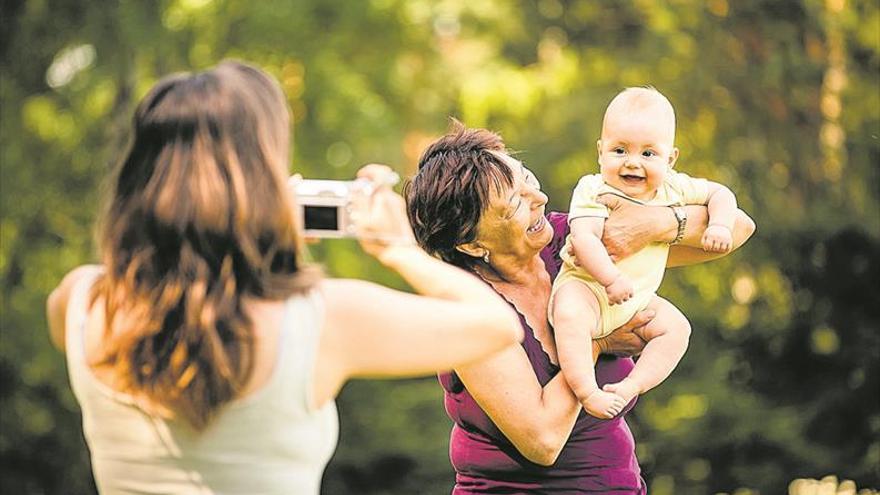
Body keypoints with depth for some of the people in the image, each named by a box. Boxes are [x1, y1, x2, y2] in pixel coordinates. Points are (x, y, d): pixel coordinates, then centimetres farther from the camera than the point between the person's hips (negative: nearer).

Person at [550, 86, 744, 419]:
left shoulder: (673, 188, 0)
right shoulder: (594, 191, -16)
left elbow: (719, 193, 12)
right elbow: (584, 237, -29)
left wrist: (720, 225, -8)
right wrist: (612, 278, -39)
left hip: (640, 298, 6)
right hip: (587, 284, -6)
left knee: (676, 328, -11)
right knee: (570, 315, -35)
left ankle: (631, 387, -18)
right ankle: (586, 391, -35)